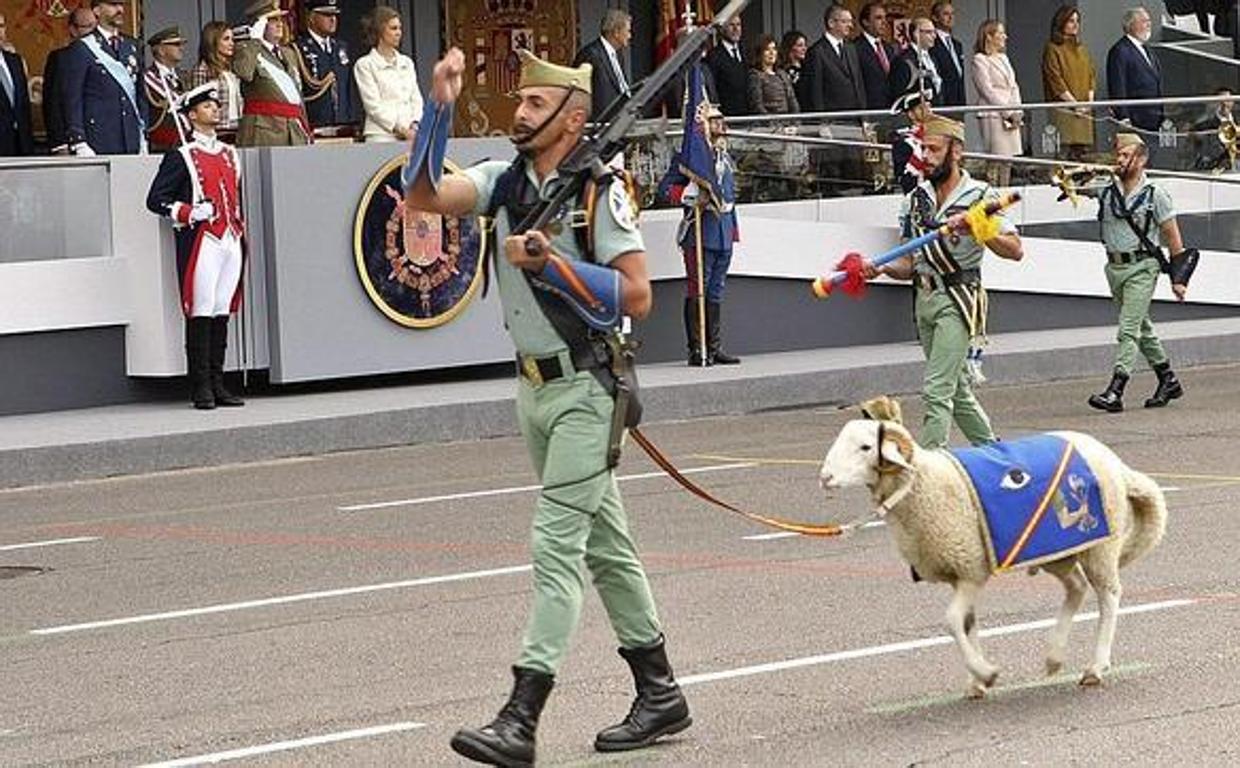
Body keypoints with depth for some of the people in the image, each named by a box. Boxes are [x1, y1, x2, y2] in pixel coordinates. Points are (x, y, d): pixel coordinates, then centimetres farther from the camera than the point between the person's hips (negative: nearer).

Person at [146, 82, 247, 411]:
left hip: (230, 242, 6)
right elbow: (156, 199, -4)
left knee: (222, 312, 7)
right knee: (201, 313, -6)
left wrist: (241, 233, 19)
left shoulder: (229, 154, 17)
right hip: (201, 244, -6)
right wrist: (190, 213, -15)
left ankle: (217, 384, 12)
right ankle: (201, 388, -4)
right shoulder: (181, 157, -3)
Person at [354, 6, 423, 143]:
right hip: (382, 135, -5)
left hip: (410, 135, 5)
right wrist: (399, 128, -14)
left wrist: (415, 124, -5)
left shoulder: (407, 63, 18)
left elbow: (416, 99, 14)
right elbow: (373, 105, -6)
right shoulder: (365, 65, 2)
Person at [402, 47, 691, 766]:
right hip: (535, 385, 8)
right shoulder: (505, 181, 6)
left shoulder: (599, 191, -13)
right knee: (604, 544, 14)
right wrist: (440, 106, -14)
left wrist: (551, 263, -21)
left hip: (584, 388, -8)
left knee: (557, 545, -12)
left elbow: (637, 296, -15)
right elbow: (423, 195, -6)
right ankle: (660, 694, 25)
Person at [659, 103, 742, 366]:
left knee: (716, 293, 10)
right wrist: (691, 198, -20)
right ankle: (696, 350, -6)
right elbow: (665, 188, -8)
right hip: (700, 233, -7)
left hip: (723, 237, 7)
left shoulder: (725, 158, 19)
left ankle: (715, 348, 13)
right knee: (697, 292, -7)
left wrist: (733, 228, 20)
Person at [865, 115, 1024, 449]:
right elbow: (909, 264, 15)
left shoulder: (979, 196, -5)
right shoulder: (915, 199, 12)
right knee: (957, 390, 15)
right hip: (925, 299, 7)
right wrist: (882, 268, -5)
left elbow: (1015, 250, -9)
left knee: (936, 390, -14)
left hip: (957, 300, -7)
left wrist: (976, 228, -22)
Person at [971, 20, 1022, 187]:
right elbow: (988, 90, -12)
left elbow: (1014, 87, 16)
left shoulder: (1003, 58, 18)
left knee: (1008, 160, 5)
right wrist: (1008, 112, -13)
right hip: (993, 115, -8)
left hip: (1011, 116, 8)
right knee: (995, 160, -10)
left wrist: (1017, 112, 2)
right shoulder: (980, 60, -6)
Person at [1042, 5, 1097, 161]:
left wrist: (1089, 100, 0)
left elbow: (1092, 76, 16)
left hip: (1083, 111, 6)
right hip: (1062, 109, -6)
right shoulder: (1053, 49, -3)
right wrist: (1075, 104, -13)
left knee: (1084, 151, 2)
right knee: (1063, 151, -12)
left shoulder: (1082, 49, 18)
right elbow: (1056, 82, -10)